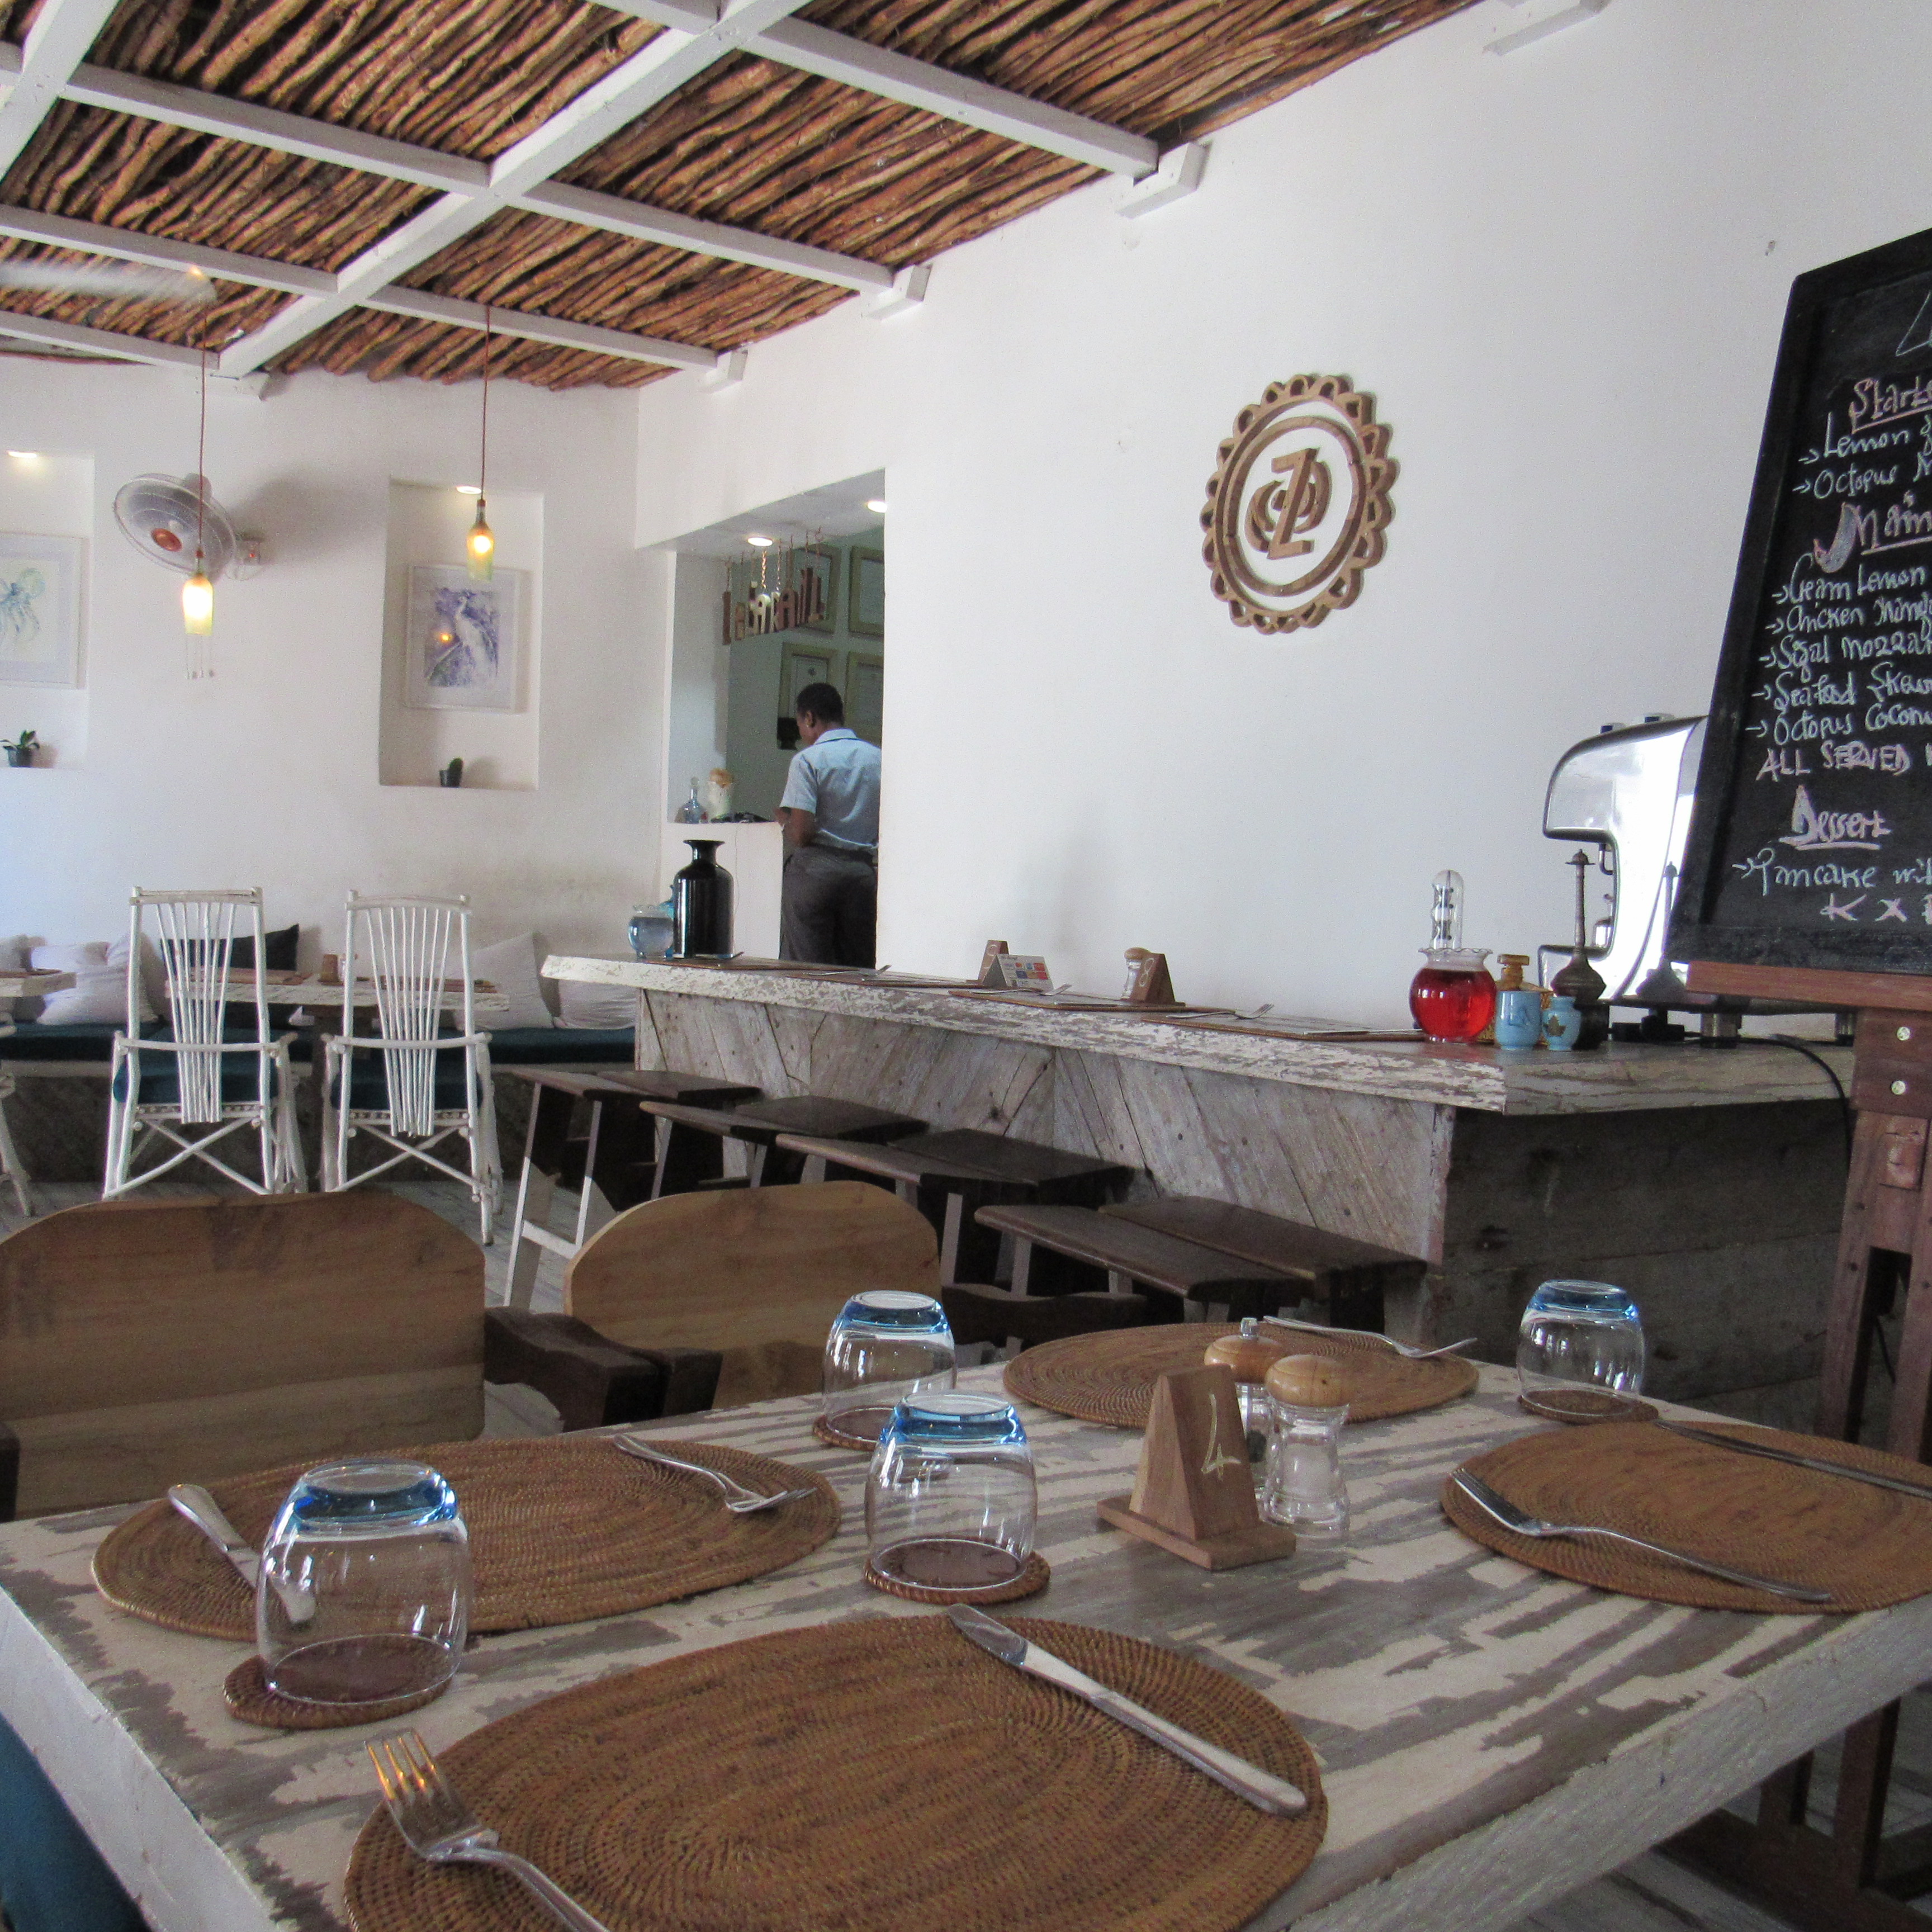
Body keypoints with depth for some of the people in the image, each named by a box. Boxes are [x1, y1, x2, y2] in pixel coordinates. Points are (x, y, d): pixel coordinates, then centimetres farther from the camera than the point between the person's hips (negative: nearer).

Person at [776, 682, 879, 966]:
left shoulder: (807, 759, -7)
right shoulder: (878, 758, 7)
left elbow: (801, 833, -14)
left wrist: (783, 818, 5)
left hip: (814, 868, -4)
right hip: (864, 870, 4)